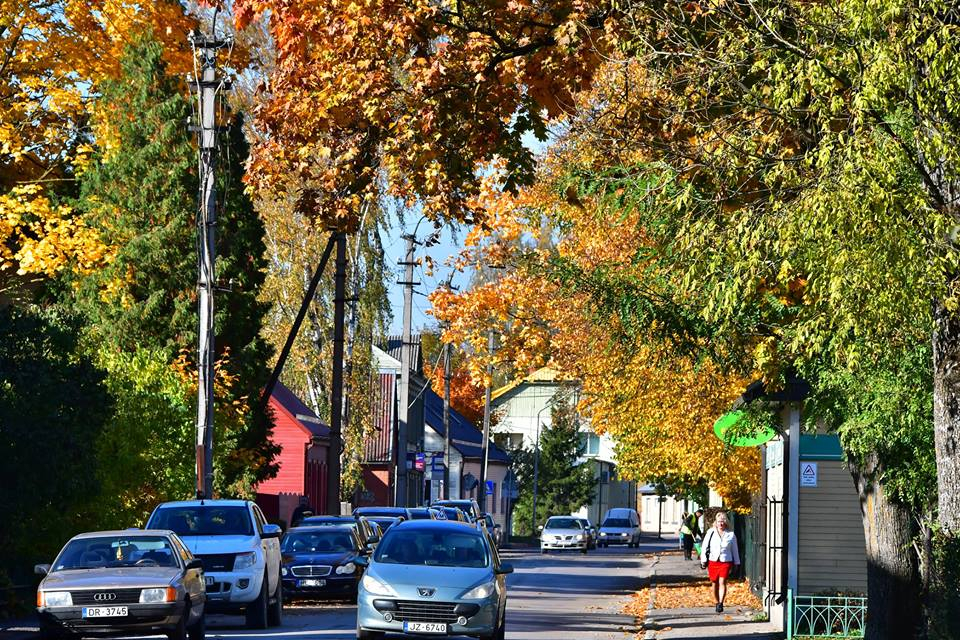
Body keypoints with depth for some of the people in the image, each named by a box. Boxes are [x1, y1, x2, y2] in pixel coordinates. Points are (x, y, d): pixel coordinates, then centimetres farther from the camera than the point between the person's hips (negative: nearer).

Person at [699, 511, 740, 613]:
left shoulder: (731, 534, 5)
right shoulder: (710, 533, 5)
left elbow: (735, 550, 14)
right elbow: (704, 547, 7)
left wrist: (736, 563, 16)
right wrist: (703, 560, 2)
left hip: (726, 562, -2)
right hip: (712, 562, 2)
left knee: (722, 582, -15)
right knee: (715, 583, 8)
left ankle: (721, 603, -21)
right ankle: (717, 603, 23)